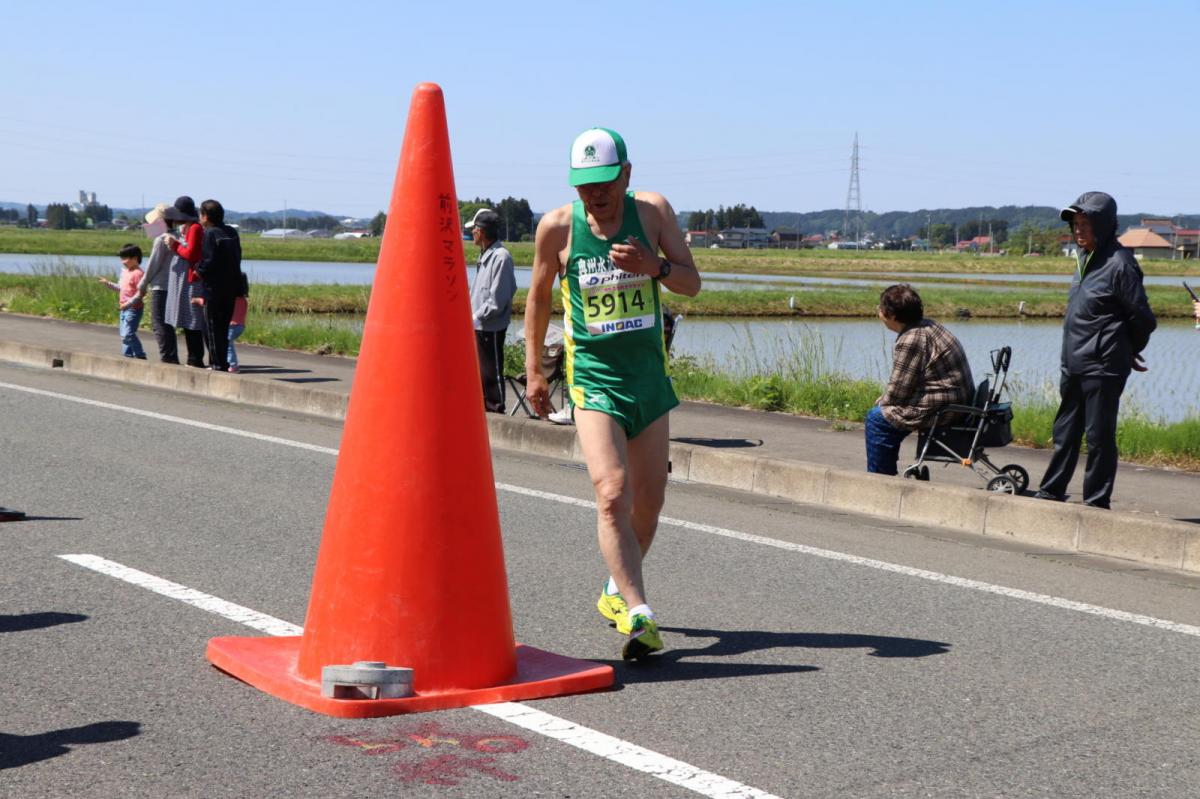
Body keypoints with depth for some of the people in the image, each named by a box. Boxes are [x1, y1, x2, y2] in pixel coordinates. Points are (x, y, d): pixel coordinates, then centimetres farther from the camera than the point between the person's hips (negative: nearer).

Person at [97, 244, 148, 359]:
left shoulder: (137, 273, -15)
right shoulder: (125, 271, 14)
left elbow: (140, 292, -20)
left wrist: (129, 303, -24)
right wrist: (108, 283, 16)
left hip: (133, 309, -10)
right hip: (124, 308, 10)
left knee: (128, 334, -15)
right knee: (124, 334, 15)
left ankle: (140, 356, -9)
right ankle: (128, 354, 24)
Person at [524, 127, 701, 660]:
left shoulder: (654, 211, -2)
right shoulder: (556, 227, -6)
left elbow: (692, 284, -1)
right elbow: (539, 296, 9)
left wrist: (652, 267, -22)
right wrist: (533, 369, 11)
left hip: (650, 376, 3)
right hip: (593, 379, -3)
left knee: (648, 501, 10)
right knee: (612, 493, -21)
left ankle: (616, 592, 34)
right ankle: (638, 615, -22)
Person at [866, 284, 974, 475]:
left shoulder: (910, 341, -21)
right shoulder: (928, 326, 11)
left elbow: (898, 391, -16)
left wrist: (883, 402, 3)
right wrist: (885, 398, 12)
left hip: (942, 412, -11)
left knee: (877, 418, -4)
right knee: (884, 409, 22)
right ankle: (887, 473, 30)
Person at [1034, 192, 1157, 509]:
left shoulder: (1119, 264, -14)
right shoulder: (1085, 259, 11)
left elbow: (1144, 319, -11)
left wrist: (1128, 351, 6)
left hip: (1102, 369, -8)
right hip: (1073, 365, 8)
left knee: (1098, 436, -1)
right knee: (1065, 432, 15)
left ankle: (1097, 501, 7)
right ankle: (1051, 492, 24)